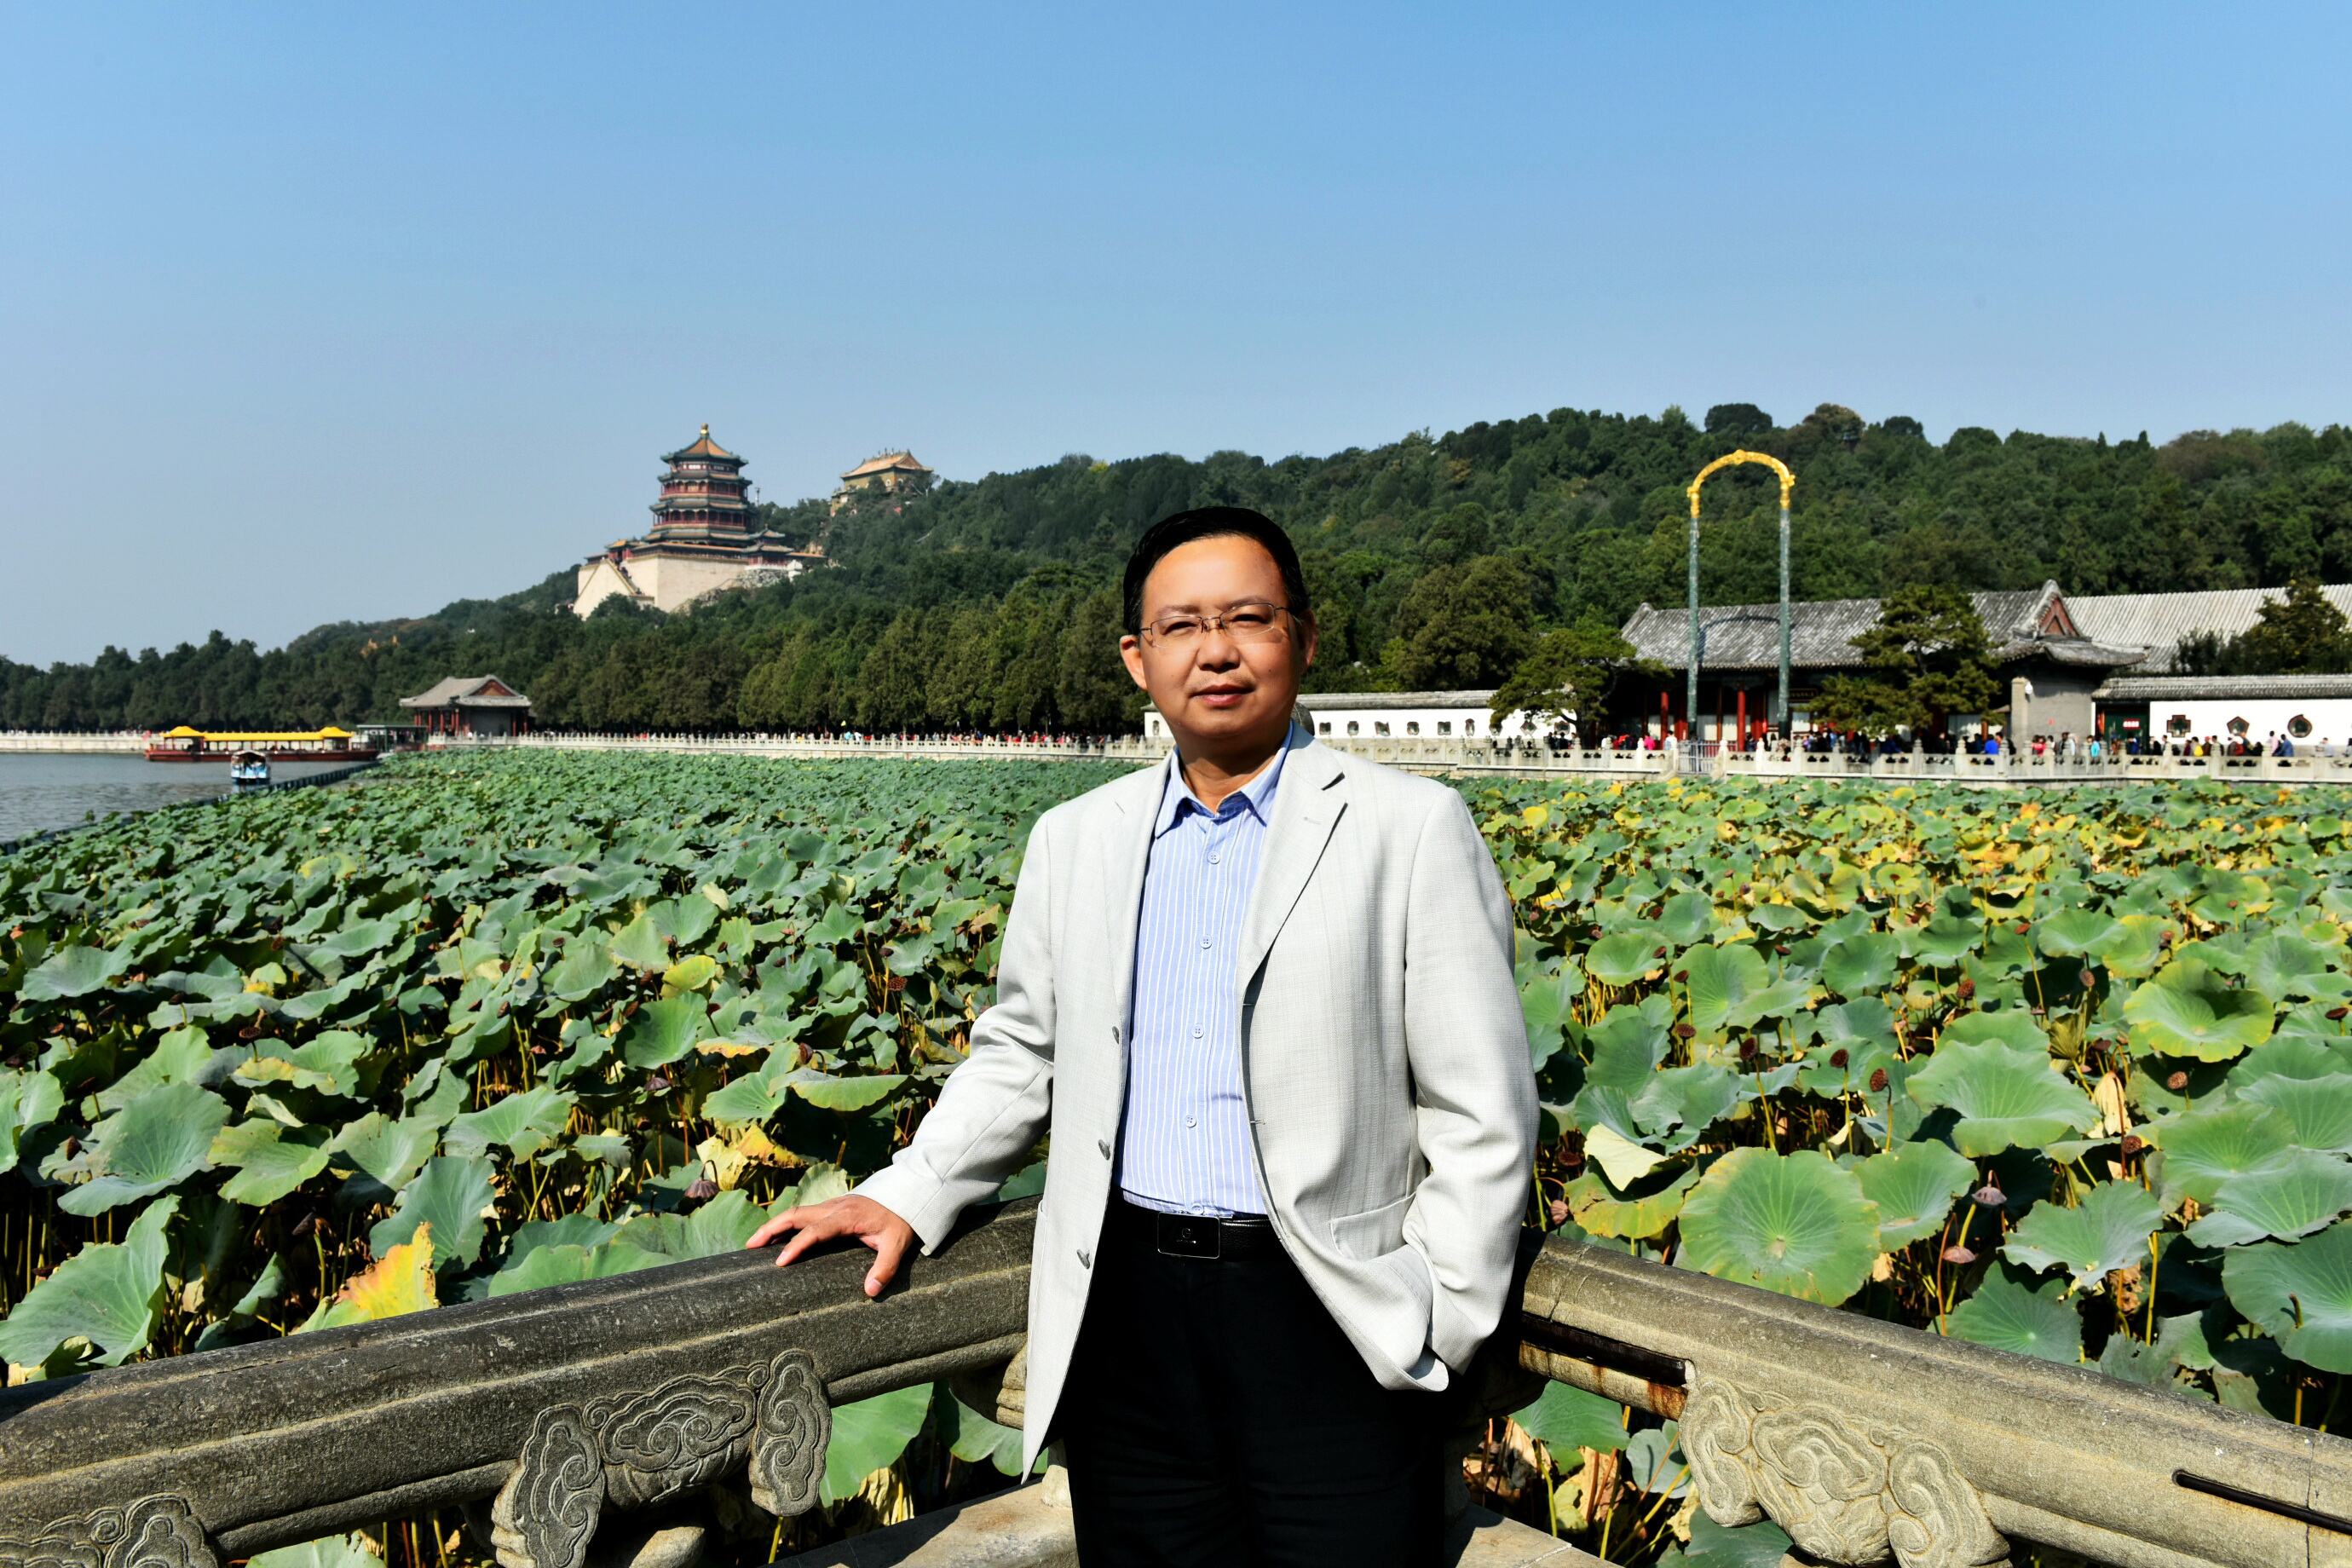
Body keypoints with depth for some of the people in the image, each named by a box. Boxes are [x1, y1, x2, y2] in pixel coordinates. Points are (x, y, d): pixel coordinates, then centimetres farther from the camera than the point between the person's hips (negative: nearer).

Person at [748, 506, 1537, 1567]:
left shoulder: (1413, 830, -3)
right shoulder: (1074, 841, 9)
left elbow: (1482, 1112, -3)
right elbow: (1022, 1054, 18)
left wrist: (1439, 1334, -7)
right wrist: (906, 1196, 7)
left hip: (1330, 1320, -3)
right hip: (1125, 1316, 4)